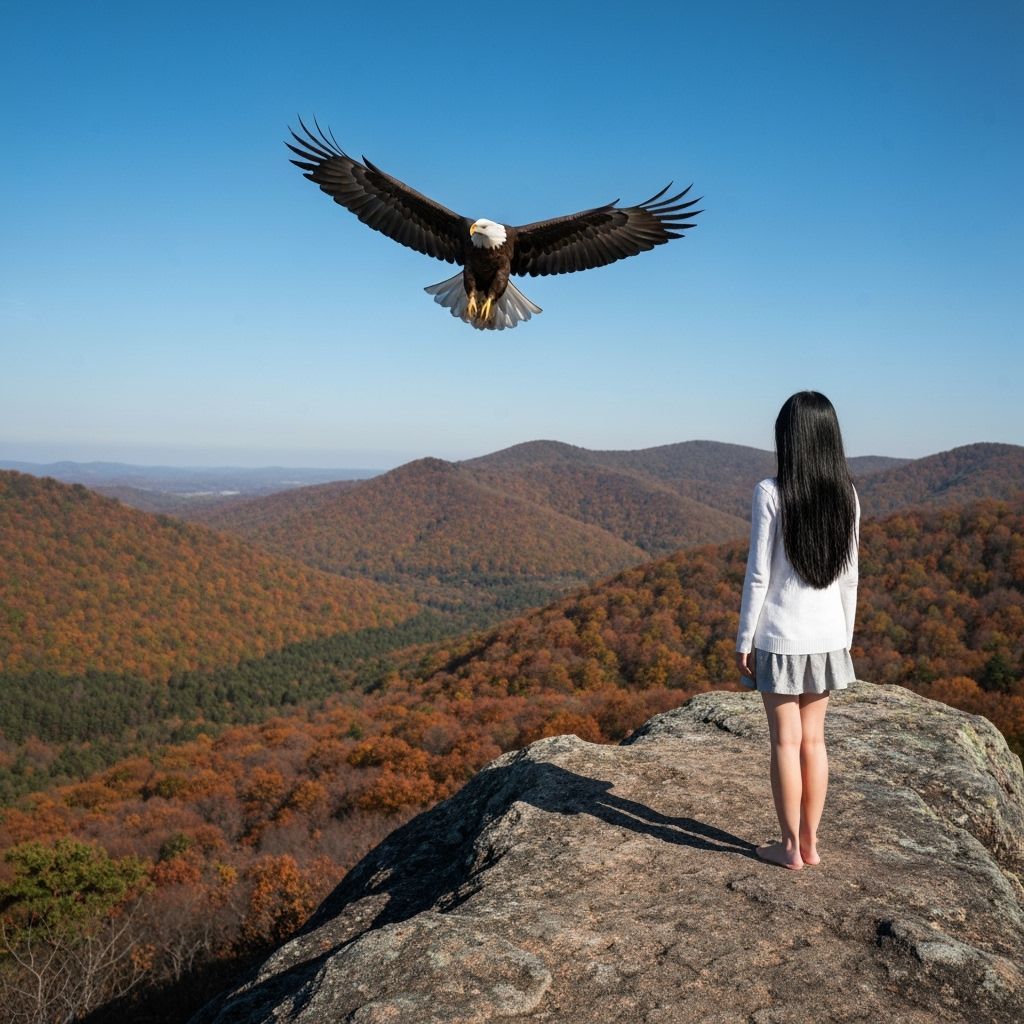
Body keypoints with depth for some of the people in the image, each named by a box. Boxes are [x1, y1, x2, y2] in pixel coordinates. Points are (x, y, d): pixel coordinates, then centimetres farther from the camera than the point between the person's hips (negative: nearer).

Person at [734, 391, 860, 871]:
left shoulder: (771, 493, -14)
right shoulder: (846, 495, -1)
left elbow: (758, 574, -12)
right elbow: (848, 577, 5)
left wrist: (743, 641, -4)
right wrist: (845, 638, 15)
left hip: (780, 636, -4)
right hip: (827, 634, 4)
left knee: (785, 740, 6)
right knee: (813, 738, 14)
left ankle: (791, 846, 16)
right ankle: (809, 841, 23)